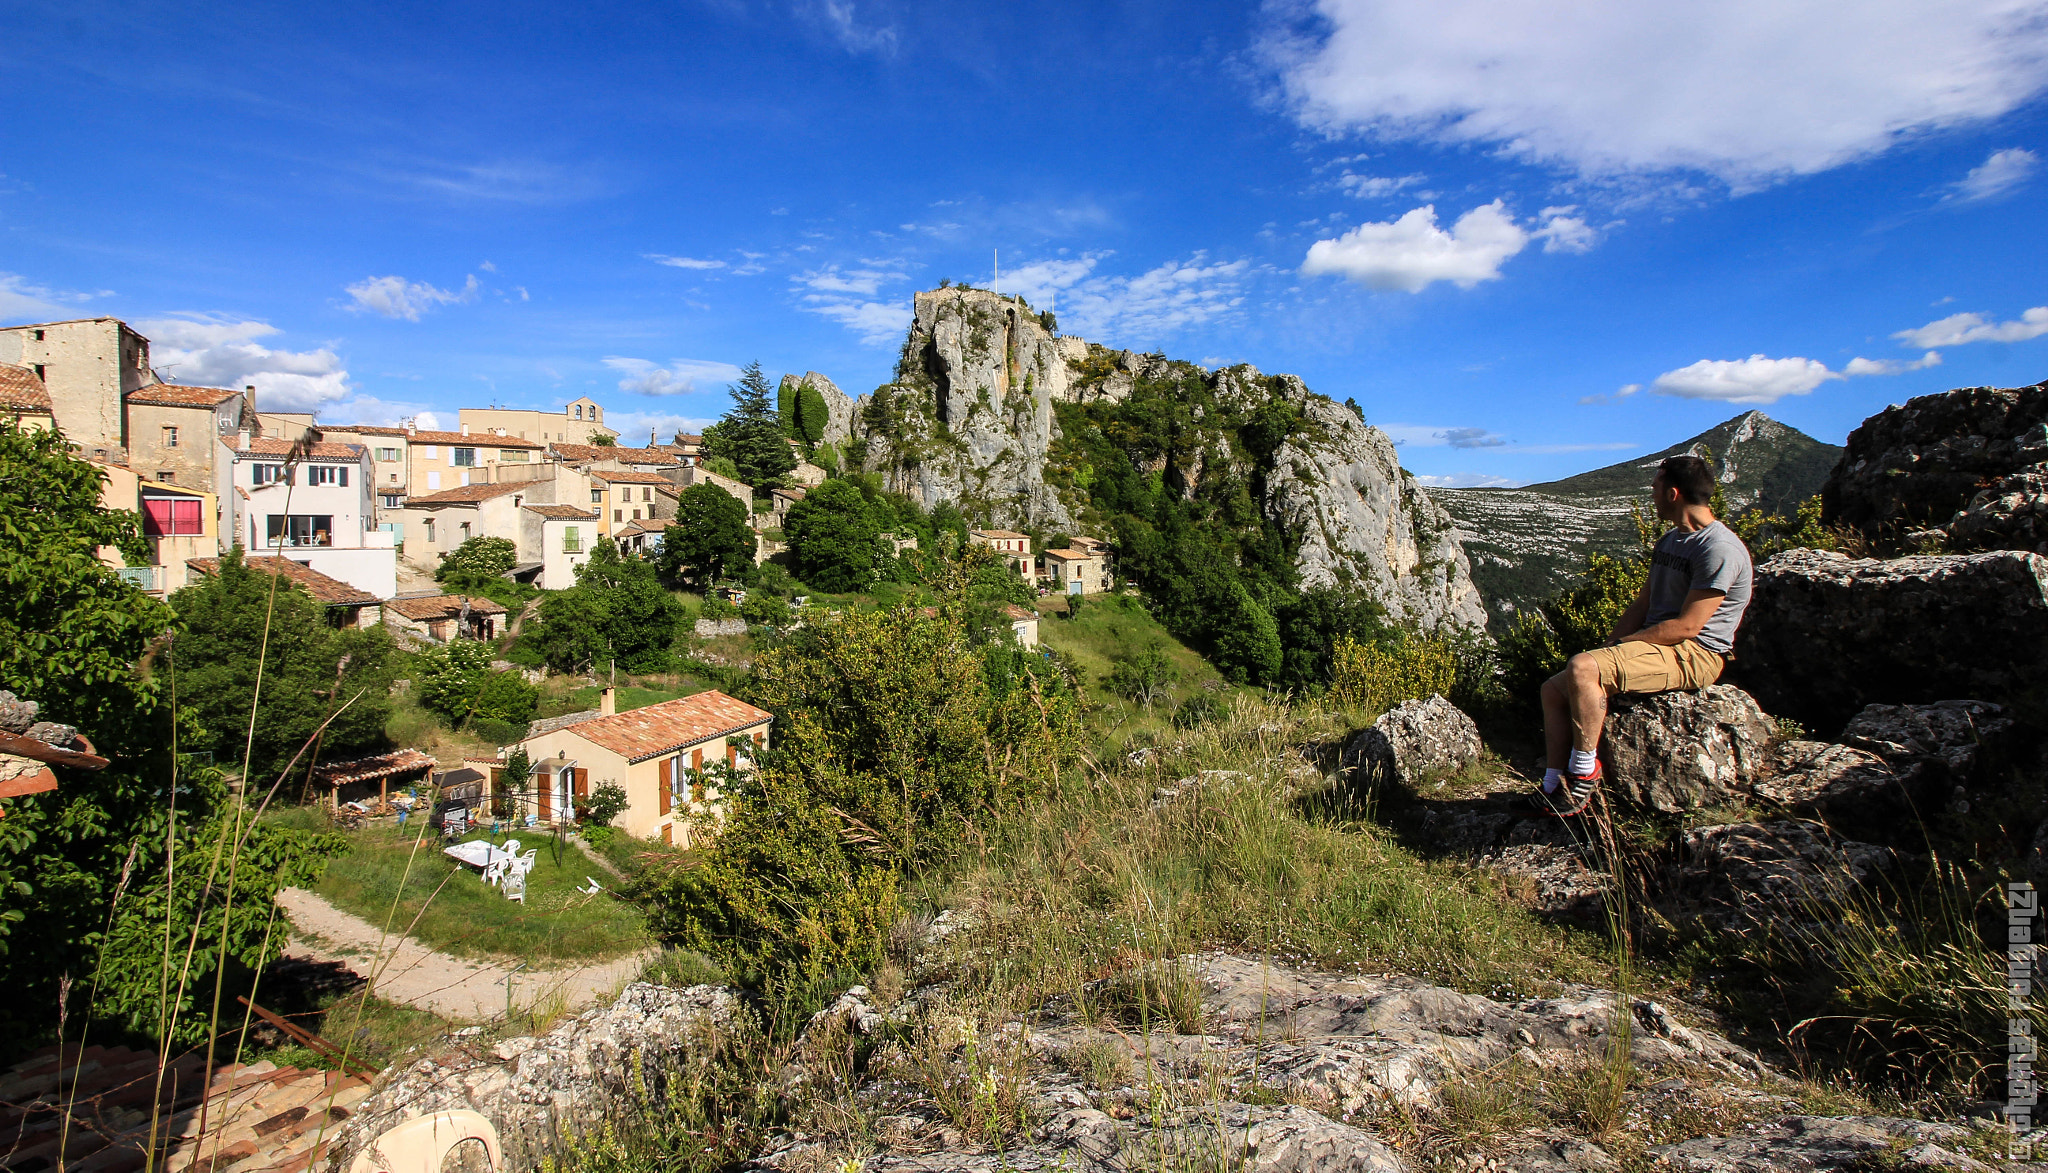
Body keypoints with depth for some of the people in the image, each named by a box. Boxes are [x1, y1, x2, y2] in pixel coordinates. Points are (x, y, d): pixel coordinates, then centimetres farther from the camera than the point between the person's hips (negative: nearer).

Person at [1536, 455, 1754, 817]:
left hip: (1694, 655, -10)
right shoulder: (1669, 541, 18)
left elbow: (1686, 626, -20)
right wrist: (1612, 647, 4)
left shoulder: (1719, 549, -14)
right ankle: (1553, 787, -7)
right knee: (1554, 690, -4)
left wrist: (1622, 643, -13)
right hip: (1658, 646, 10)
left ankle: (1585, 773, -20)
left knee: (1582, 667, -32)